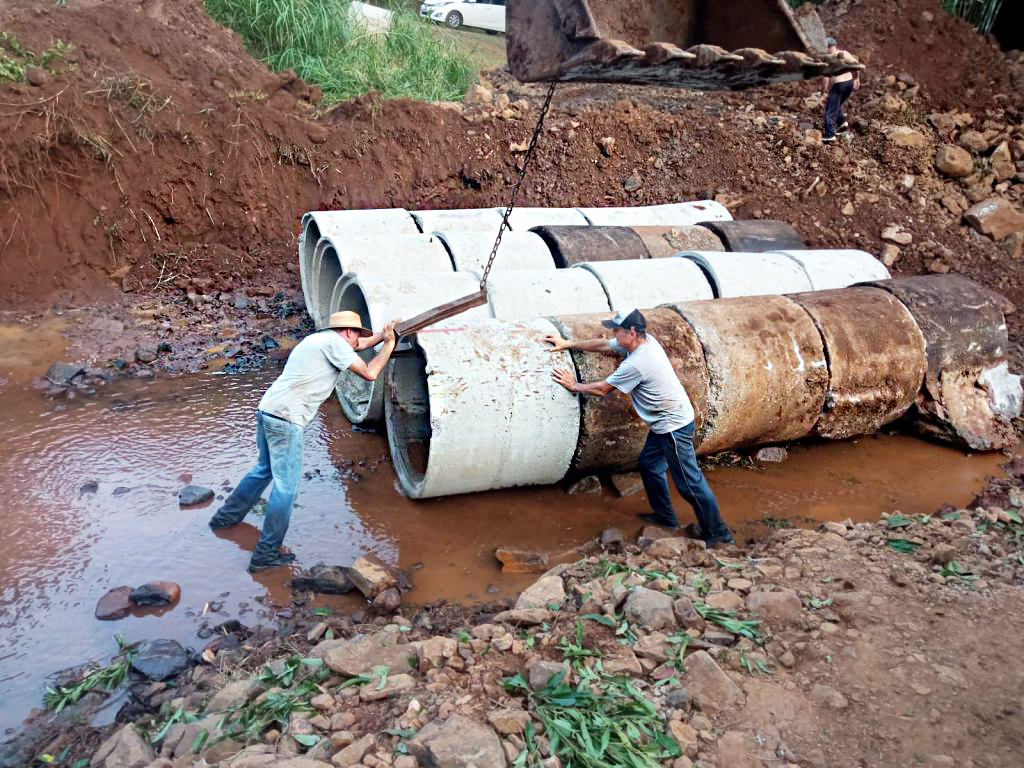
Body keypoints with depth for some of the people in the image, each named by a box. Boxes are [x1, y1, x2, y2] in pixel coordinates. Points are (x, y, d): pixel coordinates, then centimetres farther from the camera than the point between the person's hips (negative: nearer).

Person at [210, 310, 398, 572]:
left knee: (265, 469, 28)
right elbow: (369, 374, -8)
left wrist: (385, 334, 30)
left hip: (267, 410, 10)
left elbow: (361, 344, 35)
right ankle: (266, 555, 2)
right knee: (286, 486, -3)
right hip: (286, 419, -10)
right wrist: (389, 344, 3)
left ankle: (226, 517, 41)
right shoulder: (335, 342, -6)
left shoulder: (321, 339, 21)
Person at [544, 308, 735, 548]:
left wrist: (574, 386, 2)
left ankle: (719, 533, 7)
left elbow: (602, 389, -12)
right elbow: (603, 345, 12)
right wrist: (568, 343, 14)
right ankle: (665, 516, 35)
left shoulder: (635, 364, -27)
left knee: (689, 482, -3)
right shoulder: (646, 341, 0)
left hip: (674, 426, -10)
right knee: (649, 465, 21)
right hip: (665, 424, 10)